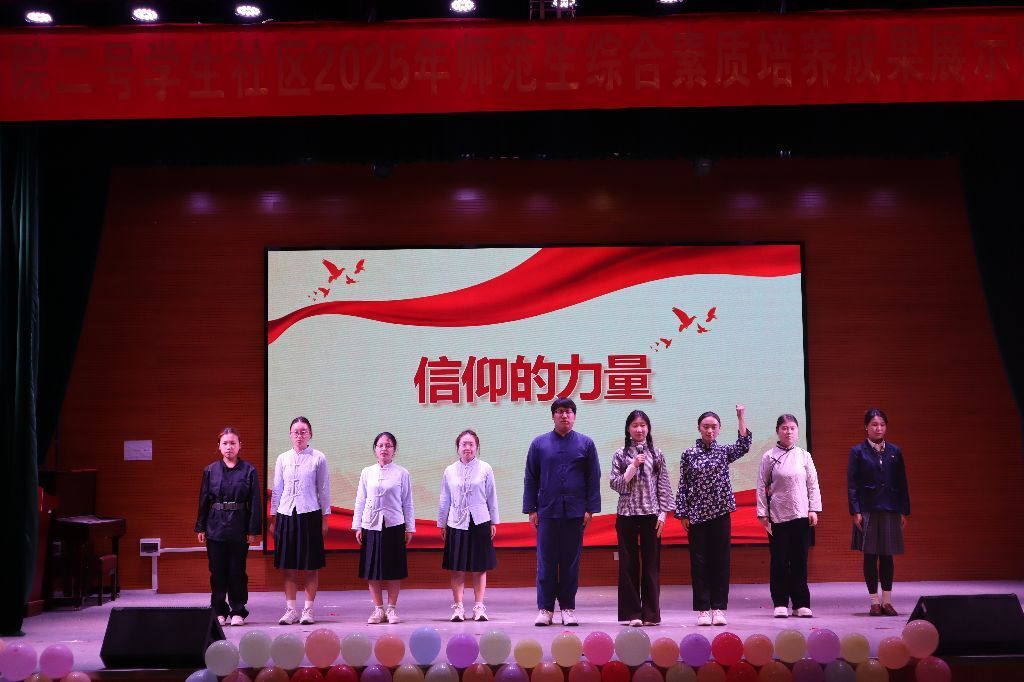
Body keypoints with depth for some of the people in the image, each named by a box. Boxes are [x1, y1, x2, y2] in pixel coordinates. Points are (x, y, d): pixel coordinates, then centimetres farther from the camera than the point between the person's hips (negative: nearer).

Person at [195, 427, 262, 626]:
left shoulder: (249, 471, -1)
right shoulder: (210, 471, 5)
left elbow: (255, 502, -1)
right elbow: (204, 500, 7)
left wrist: (254, 530, -6)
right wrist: (200, 528, 3)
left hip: (239, 527, -2)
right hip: (215, 526, 2)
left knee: (237, 571, 3)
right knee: (217, 571, 5)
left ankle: (238, 611, 14)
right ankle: (219, 611, 16)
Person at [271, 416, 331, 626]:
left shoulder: (318, 458, 1)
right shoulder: (282, 459, 8)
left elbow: (324, 490, 2)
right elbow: (277, 489, 12)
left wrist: (324, 518, 0)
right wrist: (273, 518, 10)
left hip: (310, 514, -2)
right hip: (286, 515, 3)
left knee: (310, 566, 1)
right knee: (288, 565, 5)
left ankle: (308, 609, 9)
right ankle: (290, 610, 13)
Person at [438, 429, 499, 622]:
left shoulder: (485, 469, 0)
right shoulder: (449, 472, 4)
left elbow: (491, 497, 6)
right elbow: (444, 500, 11)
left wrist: (494, 522, 7)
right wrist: (442, 524, 12)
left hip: (479, 522, -1)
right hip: (456, 523, 1)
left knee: (479, 567, 5)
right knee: (457, 568, 3)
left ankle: (479, 606, 11)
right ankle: (458, 607, 8)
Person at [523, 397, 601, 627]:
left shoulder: (585, 444, 6)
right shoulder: (539, 444, 7)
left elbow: (593, 479, 6)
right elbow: (531, 478, 7)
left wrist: (590, 509, -1)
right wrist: (531, 509, 2)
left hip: (575, 512, 0)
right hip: (547, 511, 0)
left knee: (571, 561, 5)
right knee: (546, 561, 1)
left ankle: (568, 608, 13)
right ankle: (545, 608, 8)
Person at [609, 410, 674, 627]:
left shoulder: (656, 454, 6)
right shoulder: (620, 454, 4)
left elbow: (663, 486, 6)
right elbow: (616, 484, -3)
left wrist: (663, 513, -1)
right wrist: (633, 466, -12)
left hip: (651, 514, 0)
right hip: (627, 514, 0)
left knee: (651, 564, 2)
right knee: (628, 564, 1)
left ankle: (651, 613, 8)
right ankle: (632, 613, 6)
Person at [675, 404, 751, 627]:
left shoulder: (724, 451, 5)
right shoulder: (689, 454, 3)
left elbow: (744, 445, -13)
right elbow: (683, 485, 2)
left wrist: (740, 417, -18)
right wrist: (682, 513, -2)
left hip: (720, 513, 1)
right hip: (697, 514, -1)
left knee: (721, 560, 3)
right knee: (699, 562, 2)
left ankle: (719, 608, 9)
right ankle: (703, 609, 7)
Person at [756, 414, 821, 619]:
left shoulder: (804, 456, 6)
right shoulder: (769, 457, 1)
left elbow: (813, 484, 7)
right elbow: (762, 486, 2)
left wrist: (814, 510, 0)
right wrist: (762, 513, -2)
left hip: (801, 515, 1)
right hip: (777, 516, -1)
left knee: (800, 560, 3)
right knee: (779, 560, 1)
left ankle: (801, 603, 10)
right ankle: (780, 603, 9)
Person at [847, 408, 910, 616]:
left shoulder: (895, 452, 8)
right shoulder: (858, 451, 0)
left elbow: (902, 483, 10)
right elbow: (852, 484, -2)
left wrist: (904, 511, 5)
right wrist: (855, 511, -10)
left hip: (890, 511, 2)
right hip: (867, 510, -2)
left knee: (887, 556, 6)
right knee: (870, 556, 1)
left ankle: (887, 601, 13)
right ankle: (874, 601, 9)